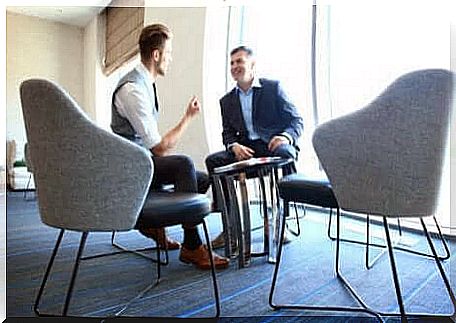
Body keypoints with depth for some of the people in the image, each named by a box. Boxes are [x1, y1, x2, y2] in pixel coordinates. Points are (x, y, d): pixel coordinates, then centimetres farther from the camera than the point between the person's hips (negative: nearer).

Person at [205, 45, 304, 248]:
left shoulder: (273, 87, 5)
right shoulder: (227, 100, 16)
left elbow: (296, 120, 1)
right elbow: (227, 132, 11)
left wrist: (286, 136, -22)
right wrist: (234, 145, -13)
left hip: (273, 144, -3)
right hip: (245, 149, 4)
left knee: (284, 153, -37)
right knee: (213, 160, -19)